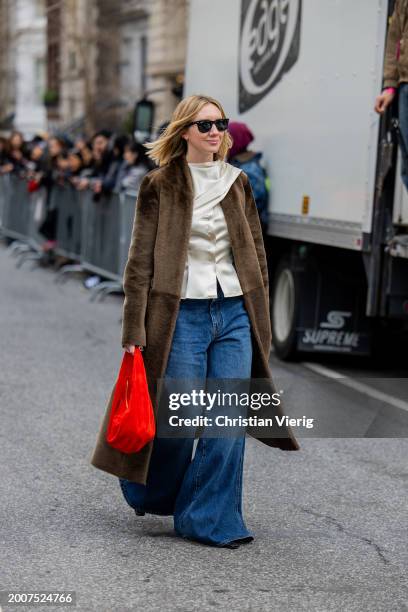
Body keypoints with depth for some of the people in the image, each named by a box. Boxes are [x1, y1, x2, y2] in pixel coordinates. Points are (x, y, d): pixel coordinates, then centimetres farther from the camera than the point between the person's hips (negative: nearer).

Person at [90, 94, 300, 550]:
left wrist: (260, 321, 11)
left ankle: (208, 521, 9)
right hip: (182, 315, -4)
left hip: (235, 314, 4)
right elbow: (140, 262, -3)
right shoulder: (159, 186, -1)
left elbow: (256, 255, 15)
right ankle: (151, 492, 31)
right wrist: (134, 332, -8)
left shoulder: (237, 183, 11)